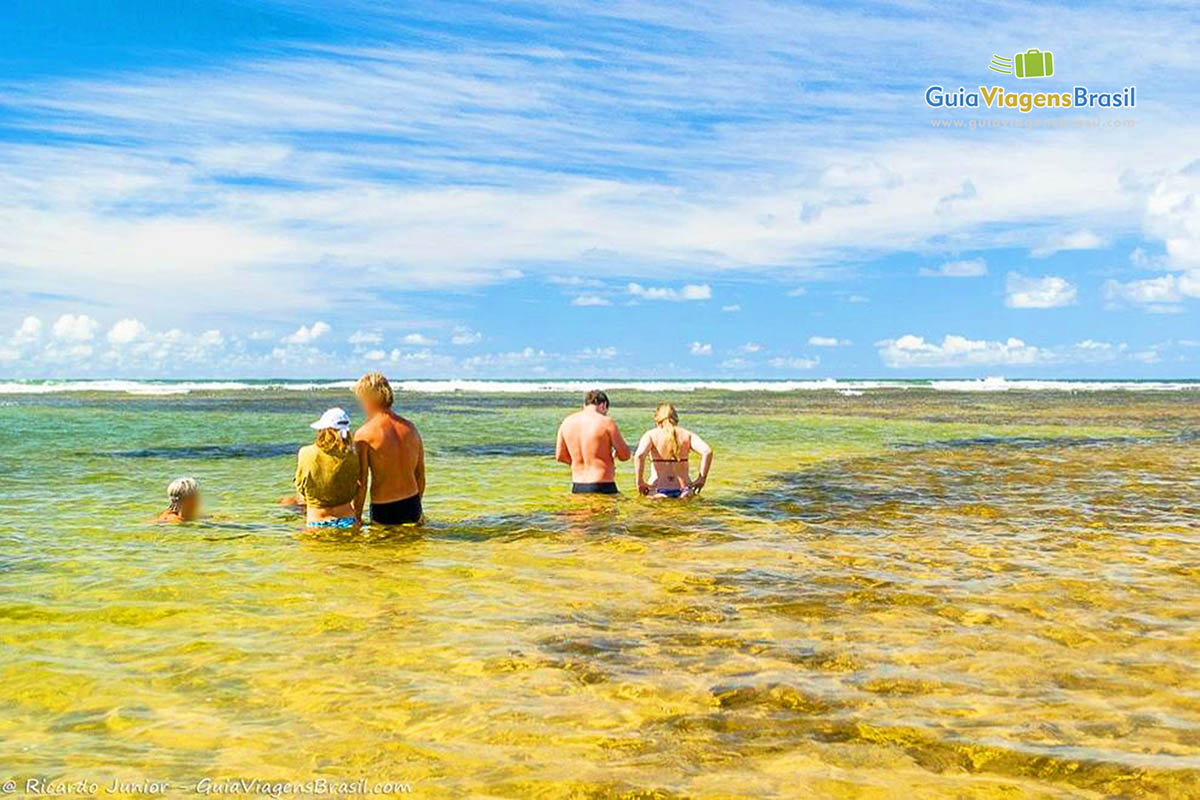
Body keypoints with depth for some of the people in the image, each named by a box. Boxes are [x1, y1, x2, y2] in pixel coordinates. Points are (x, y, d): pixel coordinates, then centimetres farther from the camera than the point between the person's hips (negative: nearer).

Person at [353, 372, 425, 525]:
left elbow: (361, 484, -10)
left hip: (384, 512, -5)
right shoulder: (411, 428, 6)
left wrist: (356, 518, 1)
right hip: (413, 507, 5)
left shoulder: (364, 434, -10)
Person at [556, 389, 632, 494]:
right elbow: (625, 455, -3)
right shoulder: (606, 422, -10)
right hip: (602, 487, -5)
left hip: (577, 487, 6)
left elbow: (560, 456, 15)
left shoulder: (567, 422, 6)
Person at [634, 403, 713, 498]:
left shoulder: (650, 435, 2)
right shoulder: (687, 434, 7)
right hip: (683, 488, 2)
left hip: (658, 488, -2)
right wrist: (702, 479, 0)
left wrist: (640, 482, -9)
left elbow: (640, 455, -17)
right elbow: (707, 452, -7)